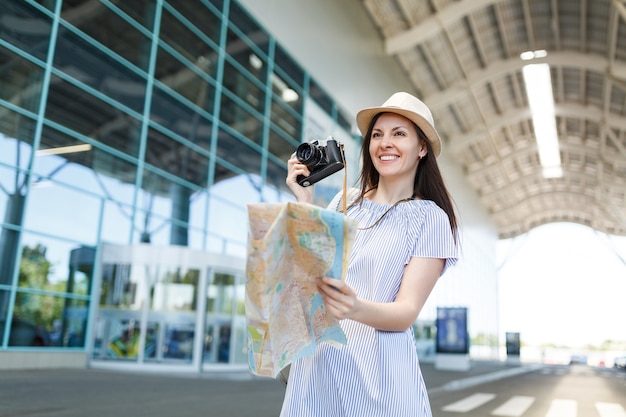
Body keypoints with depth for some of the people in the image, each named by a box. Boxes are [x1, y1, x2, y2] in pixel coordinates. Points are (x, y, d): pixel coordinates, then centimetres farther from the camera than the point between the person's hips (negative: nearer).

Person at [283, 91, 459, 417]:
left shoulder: (430, 218, -3)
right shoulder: (344, 203, 8)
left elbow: (407, 311, -11)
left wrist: (356, 307, -31)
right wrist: (304, 202, 1)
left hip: (374, 373, -3)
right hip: (314, 363, 4)